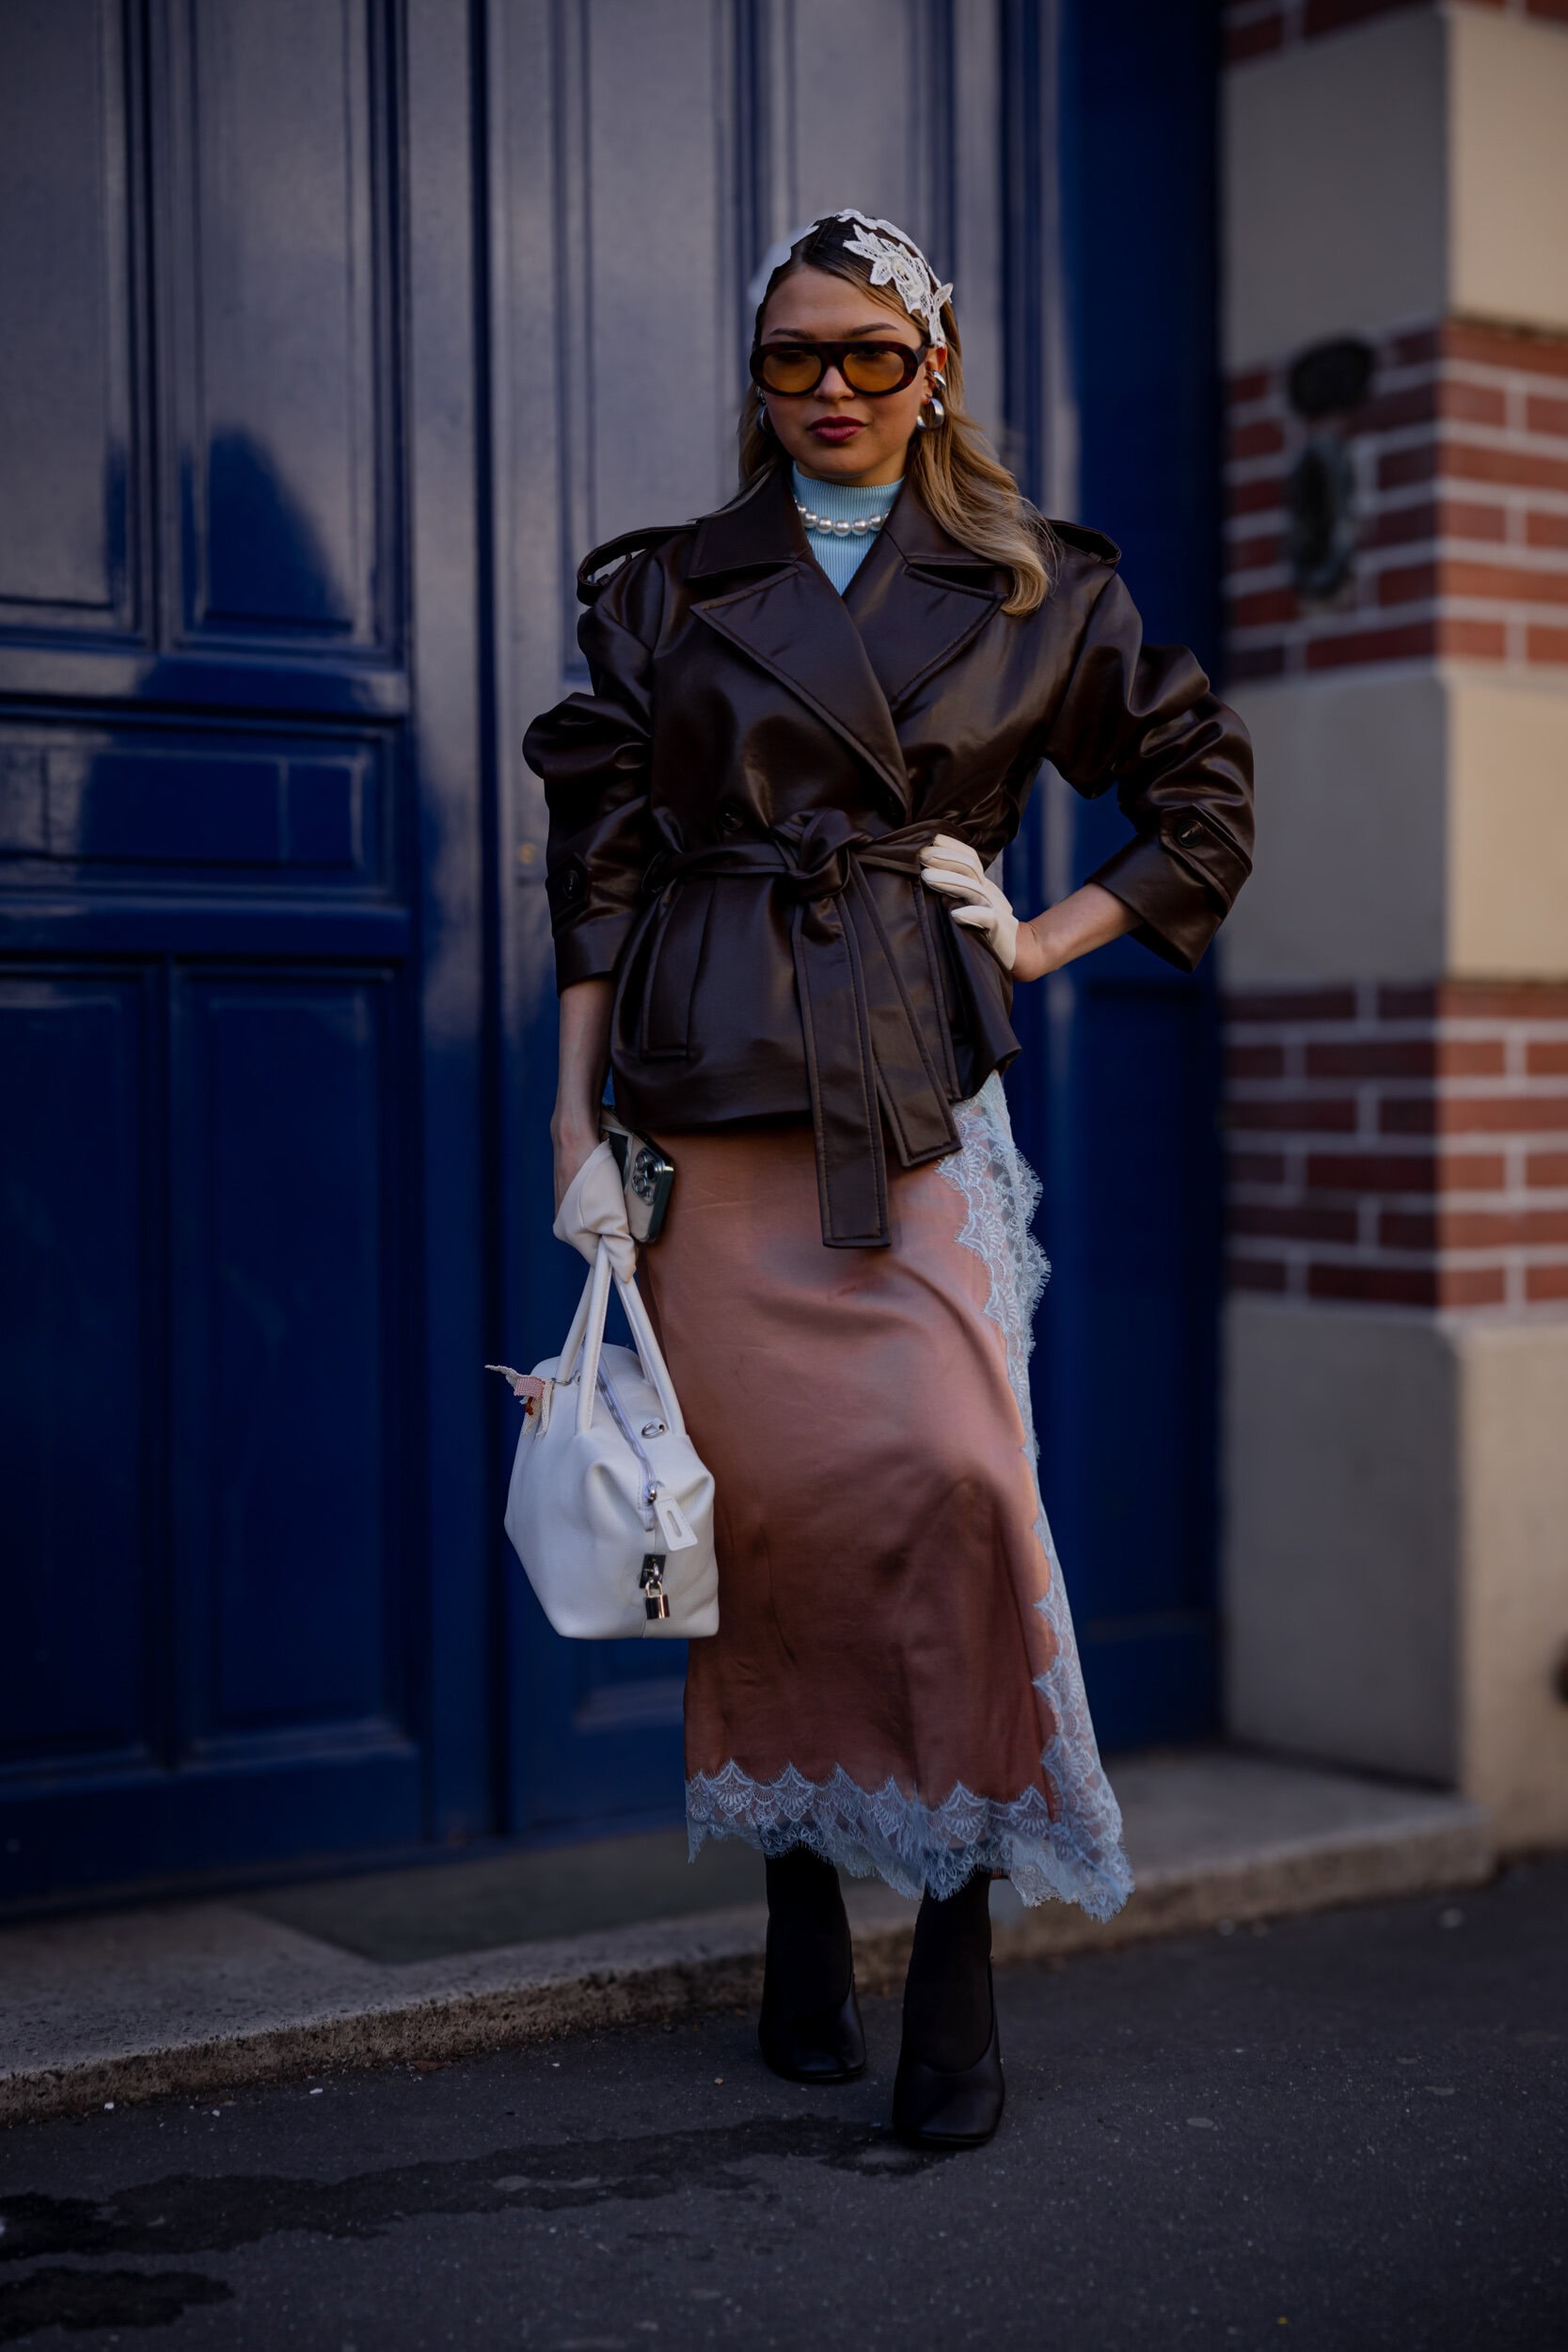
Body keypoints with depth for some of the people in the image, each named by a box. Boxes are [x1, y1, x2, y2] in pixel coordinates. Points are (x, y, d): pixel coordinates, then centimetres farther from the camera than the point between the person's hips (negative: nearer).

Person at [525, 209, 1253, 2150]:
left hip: (919, 1081, -1)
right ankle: (802, 1906, 18)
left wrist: (1048, 940, 7)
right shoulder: (666, 591, 12)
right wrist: (577, 1103, 3)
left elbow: (1203, 782, 18)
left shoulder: (1027, 592, 10)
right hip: (713, 1086, 1)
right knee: (760, 1489, 1)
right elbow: (602, 860, 9)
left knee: (950, 1470, -15)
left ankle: (958, 1947, -5)